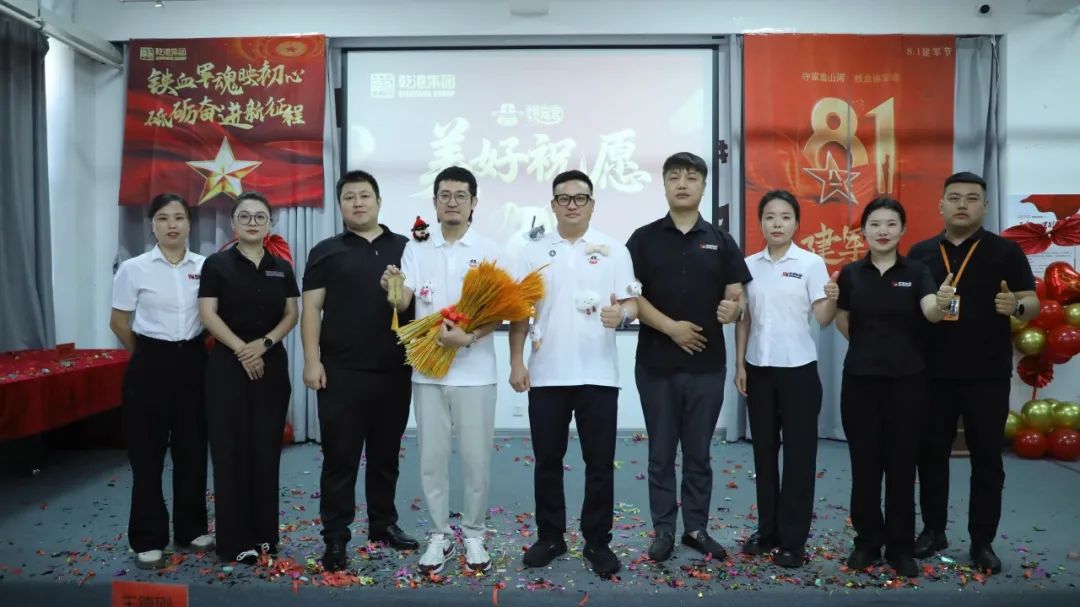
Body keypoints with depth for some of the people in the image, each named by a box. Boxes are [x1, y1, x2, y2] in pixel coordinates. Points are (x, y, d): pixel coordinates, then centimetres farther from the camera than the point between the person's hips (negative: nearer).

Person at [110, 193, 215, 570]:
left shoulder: (204, 266, 1)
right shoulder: (133, 269, -5)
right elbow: (118, 322, 3)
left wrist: (195, 349, 9)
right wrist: (148, 354, 10)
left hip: (193, 362, 3)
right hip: (151, 364, -2)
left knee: (192, 449, 9)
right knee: (148, 452, 3)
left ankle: (191, 529, 23)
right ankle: (148, 539, 14)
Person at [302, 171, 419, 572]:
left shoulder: (405, 248, 9)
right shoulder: (326, 251, 6)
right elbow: (311, 309, 1)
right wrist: (312, 360, -7)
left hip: (395, 370, 2)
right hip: (341, 371, -2)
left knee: (386, 454, 13)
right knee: (340, 457, 2)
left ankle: (384, 524, 27)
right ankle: (336, 537, 11)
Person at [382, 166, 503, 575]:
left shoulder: (488, 251, -2)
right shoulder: (416, 248, 5)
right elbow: (403, 303, -5)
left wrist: (468, 337, -23)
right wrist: (391, 288, -28)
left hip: (474, 372, -2)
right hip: (427, 369, 2)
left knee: (476, 457, 6)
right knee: (432, 457, 9)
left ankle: (473, 534, 24)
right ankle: (439, 536, 24)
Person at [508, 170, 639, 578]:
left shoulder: (613, 250, 3)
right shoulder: (533, 253, 7)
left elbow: (633, 302, 1)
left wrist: (622, 313, -23)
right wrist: (516, 362, -1)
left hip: (598, 374, -1)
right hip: (546, 374, 2)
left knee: (599, 463, 5)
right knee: (547, 461, 10)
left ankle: (597, 542, 19)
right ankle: (550, 537, 25)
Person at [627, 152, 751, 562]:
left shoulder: (721, 242, 6)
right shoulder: (643, 239, 2)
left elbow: (737, 297, 4)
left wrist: (731, 310, -20)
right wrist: (671, 326, -16)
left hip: (707, 364, 1)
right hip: (656, 363, -1)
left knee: (698, 452, 11)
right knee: (661, 452, 7)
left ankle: (697, 528, 23)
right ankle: (664, 529, 19)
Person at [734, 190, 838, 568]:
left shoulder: (811, 264, -5)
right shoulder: (749, 265, 5)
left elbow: (822, 319, -9)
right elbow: (743, 319, 9)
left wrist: (832, 300, -30)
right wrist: (739, 364, 4)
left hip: (798, 369, -3)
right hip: (759, 368, 4)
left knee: (799, 454, 3)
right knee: (764, 452, 11)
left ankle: (793, 540, 12)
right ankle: (768, 530, 23)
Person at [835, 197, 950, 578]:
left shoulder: (916, 272, -3)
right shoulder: (850, 274, 2)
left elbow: (930, 312, -22)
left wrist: (942, 304, -43)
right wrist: (869, 348, 5)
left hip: (907, 379, -1)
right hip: (860, 378, 1)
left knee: (902, 463, 6)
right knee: (864, 463, 7)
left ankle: (901, 547, 18)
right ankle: (867, 541, 21)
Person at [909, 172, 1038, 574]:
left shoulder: (1006, 251, 1)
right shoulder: (920, 253, 7)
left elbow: (1033, 305, -2)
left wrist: (1016, 305, -23)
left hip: (987, 374, -2)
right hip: (933, 373, 2)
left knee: (987, 458, 5)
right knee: (931, 454, 9)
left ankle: (982, 541, 16)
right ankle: (933, 530, 23)